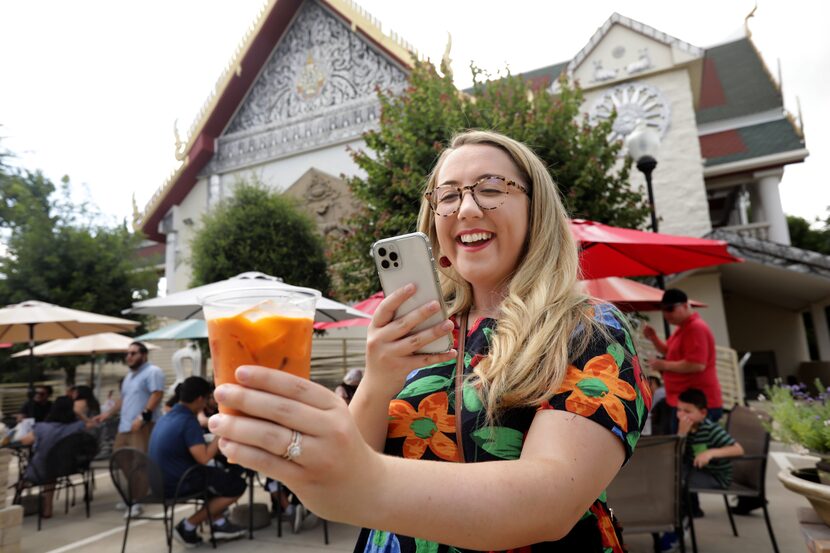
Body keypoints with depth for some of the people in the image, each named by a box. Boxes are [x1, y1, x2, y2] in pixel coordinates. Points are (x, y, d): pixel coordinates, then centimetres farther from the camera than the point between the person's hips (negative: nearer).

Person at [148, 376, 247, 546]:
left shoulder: (166, 417, 9)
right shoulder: (188, 421, -20)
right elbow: (203, 458, -27)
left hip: (160, 482, 10)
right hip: (177, 483, -10)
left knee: (220, 477, 27)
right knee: (237, 485, -3)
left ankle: (219, 523, 20)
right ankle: (188, 526, 2)